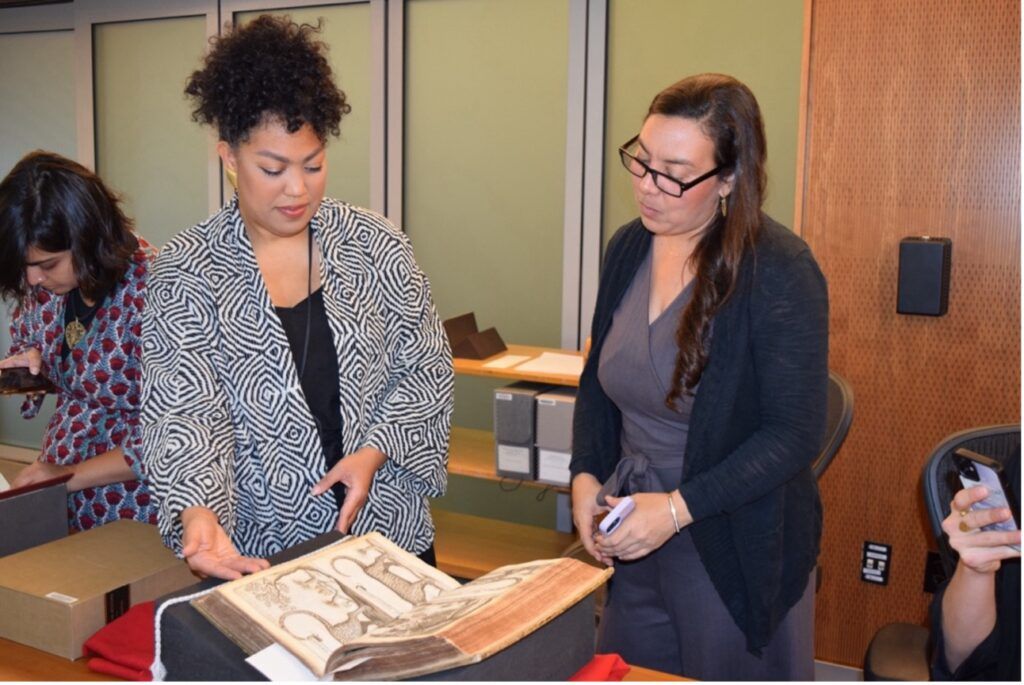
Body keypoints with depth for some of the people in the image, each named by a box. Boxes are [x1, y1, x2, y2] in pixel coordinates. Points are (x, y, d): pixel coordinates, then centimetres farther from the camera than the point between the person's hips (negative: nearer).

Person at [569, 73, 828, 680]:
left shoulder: (780, 272, -18)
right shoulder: (629, 248, 1)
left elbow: (795, 434, -17)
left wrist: (679, 507, -21)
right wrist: (586, 475, -2)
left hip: (735, 547, -5)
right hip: (631, 537, 6)